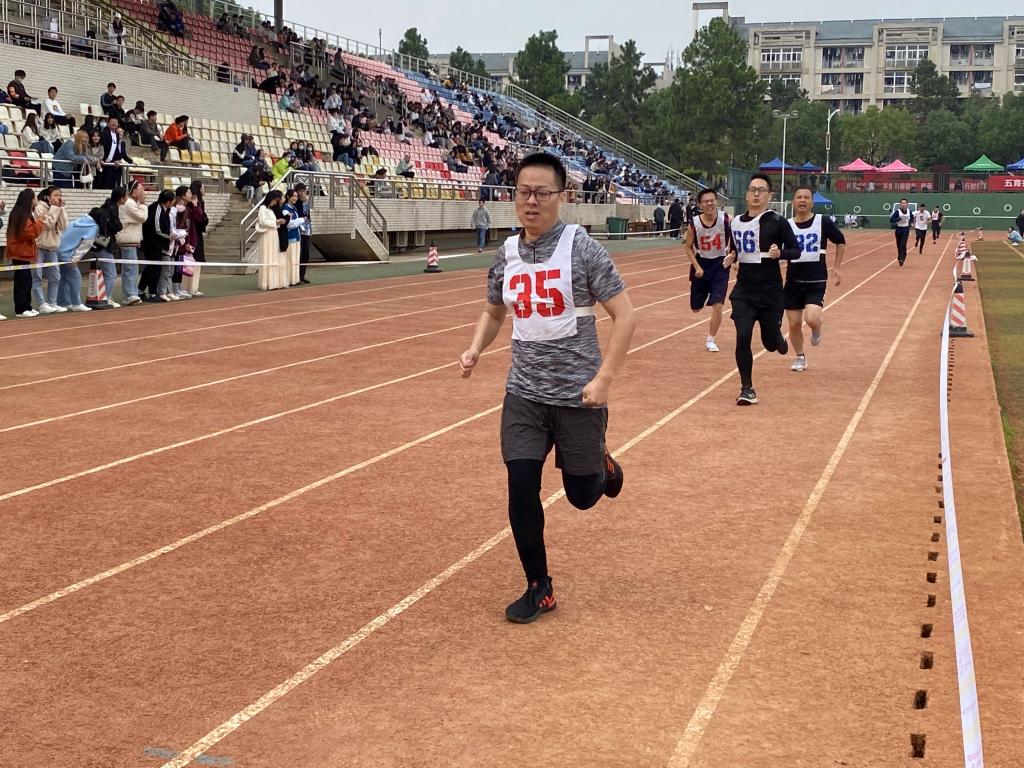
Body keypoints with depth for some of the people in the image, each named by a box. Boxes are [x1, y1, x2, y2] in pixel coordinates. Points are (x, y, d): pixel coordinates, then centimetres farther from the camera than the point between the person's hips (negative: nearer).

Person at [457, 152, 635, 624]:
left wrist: (604, 378, -19)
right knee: (521, 489, -2)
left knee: (582, 495, 8)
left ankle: (601, 466, 45)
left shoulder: (580, 248, -12)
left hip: (578, 394, -4)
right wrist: (475, 350, -1)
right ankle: (539, 589, 16)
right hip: (523, 394, 4)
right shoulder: (507, 254, 2)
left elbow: (624, 316, -12)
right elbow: (494, 312, 19)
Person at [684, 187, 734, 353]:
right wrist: (697, 267, -9)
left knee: (717, 305, -13)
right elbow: (688, 246, -1)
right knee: (696, 308, 13)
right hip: (702, 264, 2)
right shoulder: (694, 224, -15)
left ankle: (711, 340, 5)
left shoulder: (726, 220, -18)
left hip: (720, 264, -2)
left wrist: (733, 255, -22)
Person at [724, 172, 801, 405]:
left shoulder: (777, 222, -8)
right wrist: (731, 257, 2)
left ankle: (778, 337, 47)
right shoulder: (736, 222, 6)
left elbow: (796, 251, -6)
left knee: (770, 343, 7)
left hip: (770, 292, -2)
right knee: (743, 337, -12)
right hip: (744, 291, 2)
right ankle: (747, 389, 0)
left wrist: (780, 253, -25)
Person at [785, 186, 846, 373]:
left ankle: (816, 330, 16)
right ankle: (800, 357, 28)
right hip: (793, 281, 2)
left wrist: (837, 267, 8)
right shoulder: (786, 225, 0)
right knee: (794, 324, 5)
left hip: (816, 282, -2)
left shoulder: (823, 222, -4)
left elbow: (841, 242, 10)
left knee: (811, 319, -22)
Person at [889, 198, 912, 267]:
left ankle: (901, 261, -20)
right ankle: (900, 260, 28)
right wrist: (899, 218, -26)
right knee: (899, 246, 9)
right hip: (898, 230, -1)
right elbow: (891, 220, -17)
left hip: (906, 230, 1)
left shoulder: (909, 211, -1)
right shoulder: (897, 211, -12)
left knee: (903, 245, -15)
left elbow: (912, 217, 21)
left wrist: (911, 222, 4)